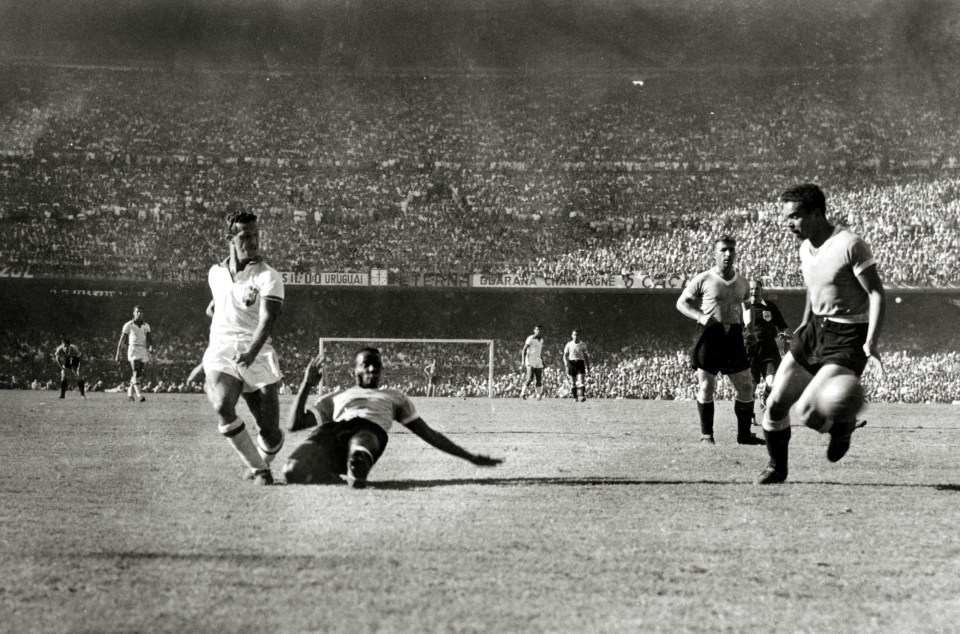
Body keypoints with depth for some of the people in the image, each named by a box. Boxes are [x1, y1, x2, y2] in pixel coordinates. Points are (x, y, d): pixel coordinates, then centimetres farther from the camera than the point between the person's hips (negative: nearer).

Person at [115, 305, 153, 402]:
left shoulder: (146, 326, 12)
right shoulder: (128, 325, 0)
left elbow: (150, 338, 2)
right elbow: (121, 340, 2)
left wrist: (151, 347, -21)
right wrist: (118, 355, 2)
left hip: (144, 351, 5)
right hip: (133, 350, -5)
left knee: (139, 375, 10)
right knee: (136, 373, -18)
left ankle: (130, 392, 31)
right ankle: (139, 395, -27)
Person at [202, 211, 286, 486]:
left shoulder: (268, 277, -5)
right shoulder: (216, 273, 10)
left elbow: (268, 320, -21)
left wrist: (251, 352, -36)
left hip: (257, 355, -2)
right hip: (221, 353, 2)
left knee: (271, 434, -4)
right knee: (222, 406, -29)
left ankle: (261, 464, 32)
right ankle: (258, 469, -13)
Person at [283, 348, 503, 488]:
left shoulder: (394, 397, 40)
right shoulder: (335, 398, 38)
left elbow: (430, 435, 38)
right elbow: (294, 424, 28)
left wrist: (471, 457, 32)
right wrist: (307, 385, 18)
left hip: (371, 431, -1)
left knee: (359, 447, -45)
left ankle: (358, 463, -70)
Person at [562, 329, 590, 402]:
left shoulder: (583, 344, 7)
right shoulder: (569, 345, 6)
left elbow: (586, 356, 12)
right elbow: (565, 355, 5)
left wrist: (588, 366, 9)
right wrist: (566, 364, -9)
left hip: (580, 362, -1)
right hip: (572, 363, 1)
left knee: (582, 380, -15)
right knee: (573, 382, 2)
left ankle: (582, 396, -25)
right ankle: (575, 398, 10)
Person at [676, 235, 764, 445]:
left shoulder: (742, 283, 9)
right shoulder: (704, 280, -4)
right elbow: (681, 303, 1)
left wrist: (744, 327, 9)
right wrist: (700, 316, -15)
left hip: (734, 336, 4)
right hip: (709, 335, -4)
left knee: (745, 386, 3)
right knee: (706, 386, -1)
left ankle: (744, 433, 15)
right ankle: (706, 434, 9)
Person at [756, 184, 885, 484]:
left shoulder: (850, 245, -18)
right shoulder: (806, 248, 6)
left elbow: (877, 294, -18)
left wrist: (872, 341, -27)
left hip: (848, 339, -8)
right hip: (815, 330, 8)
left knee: (807, 412, -19)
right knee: (775, 405, 4)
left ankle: (844, 425, 13)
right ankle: (776, 467, 26)